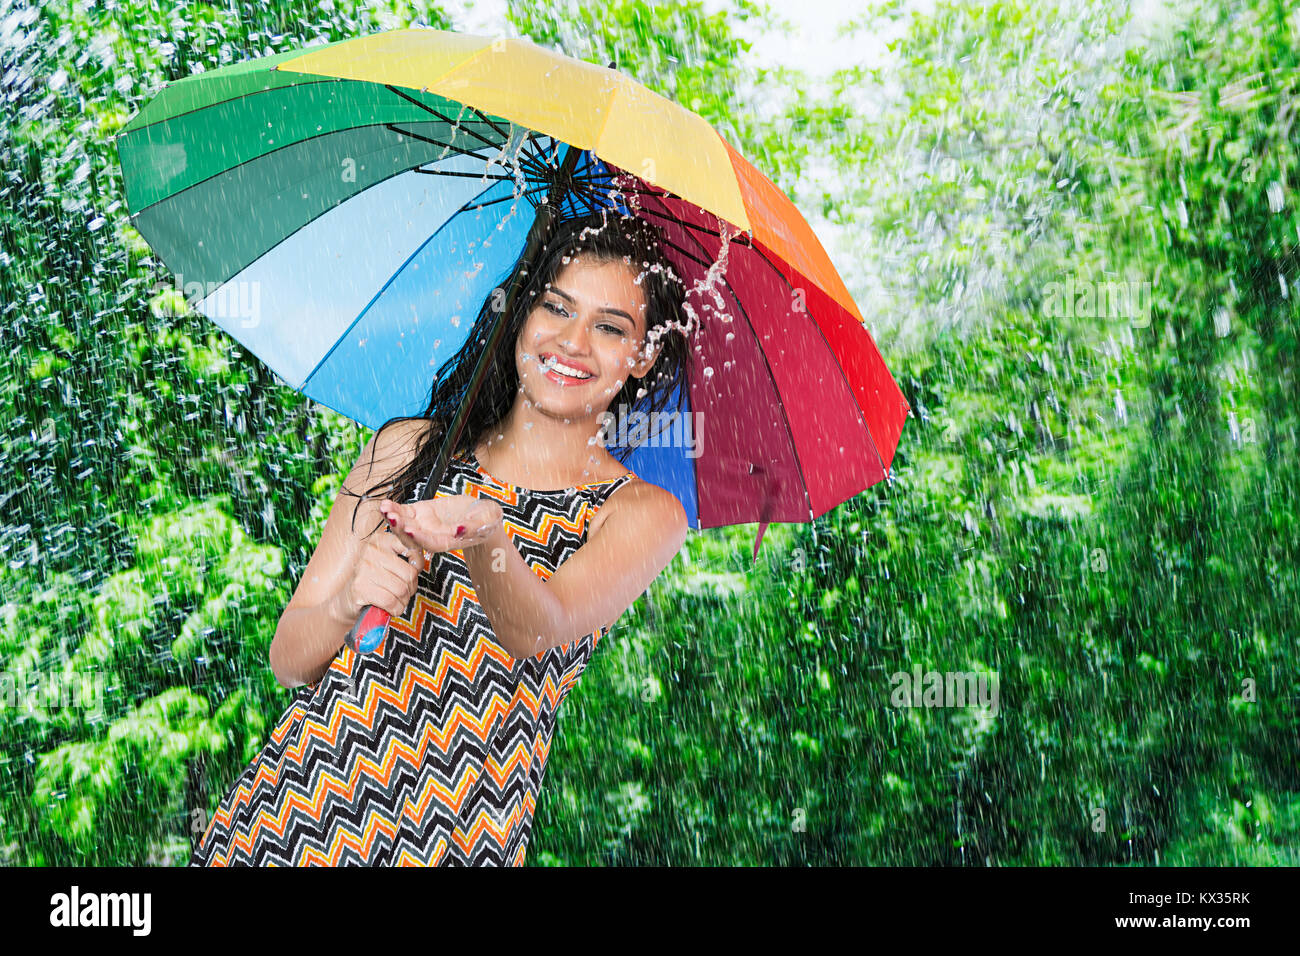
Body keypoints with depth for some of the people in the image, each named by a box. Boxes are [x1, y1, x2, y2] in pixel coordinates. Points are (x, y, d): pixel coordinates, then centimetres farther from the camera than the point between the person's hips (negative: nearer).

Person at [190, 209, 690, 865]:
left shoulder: (644, 514, 0)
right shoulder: (408, 447, 6)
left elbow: (537, 631, -20)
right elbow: (287, 660, 3)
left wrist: (485, 536, -38)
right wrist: (348, 602, -17)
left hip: (460, 838, -2)